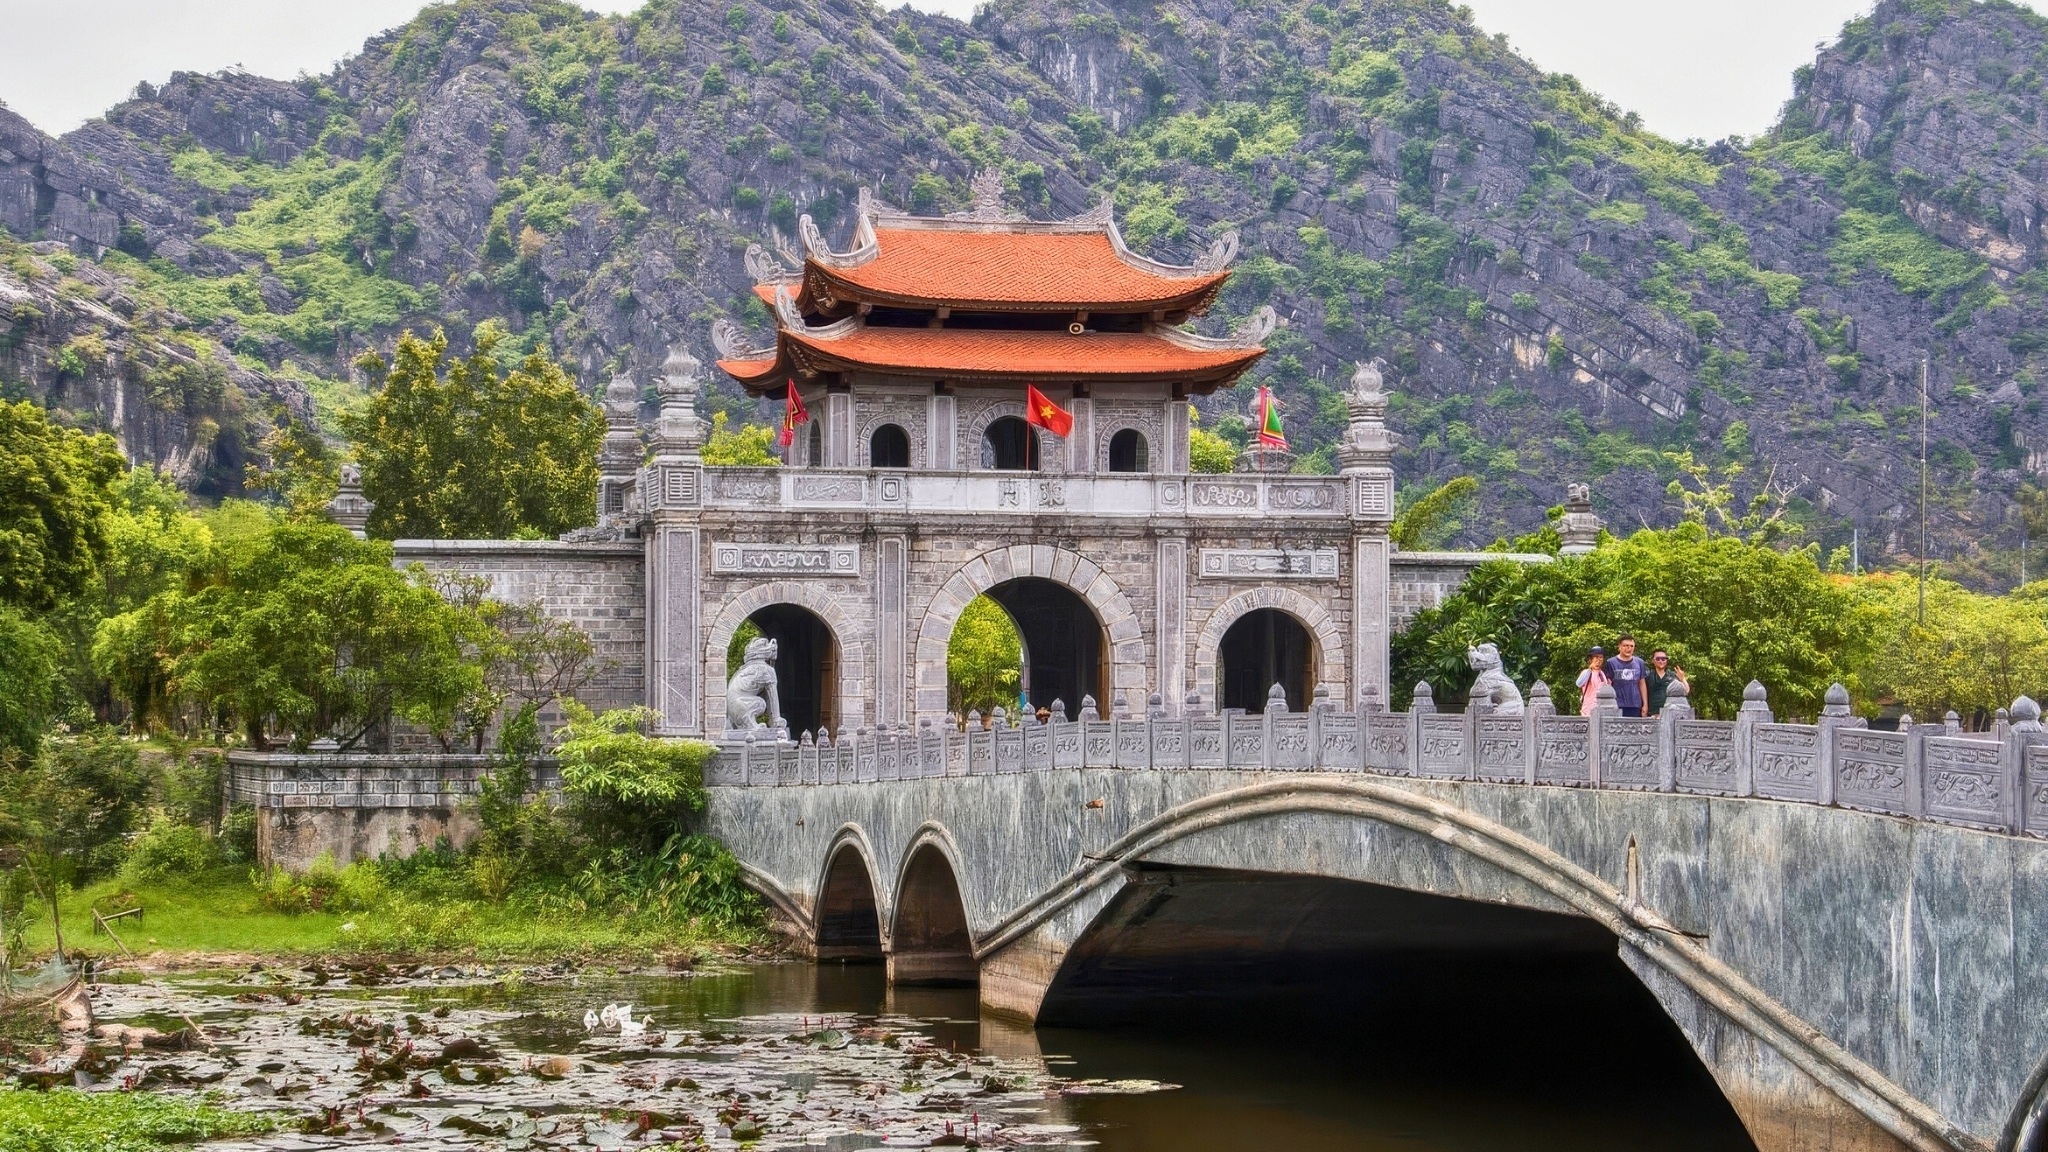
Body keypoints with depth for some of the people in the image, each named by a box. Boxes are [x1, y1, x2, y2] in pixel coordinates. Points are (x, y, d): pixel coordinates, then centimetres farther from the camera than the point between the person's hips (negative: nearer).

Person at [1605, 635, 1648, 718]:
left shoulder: (1639, 662, 10)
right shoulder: (1611, 663, 1)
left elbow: (1642, 684, 15)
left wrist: (1645, 704, 11)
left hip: (1635, 706, 3)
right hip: (1617, 706, -3)